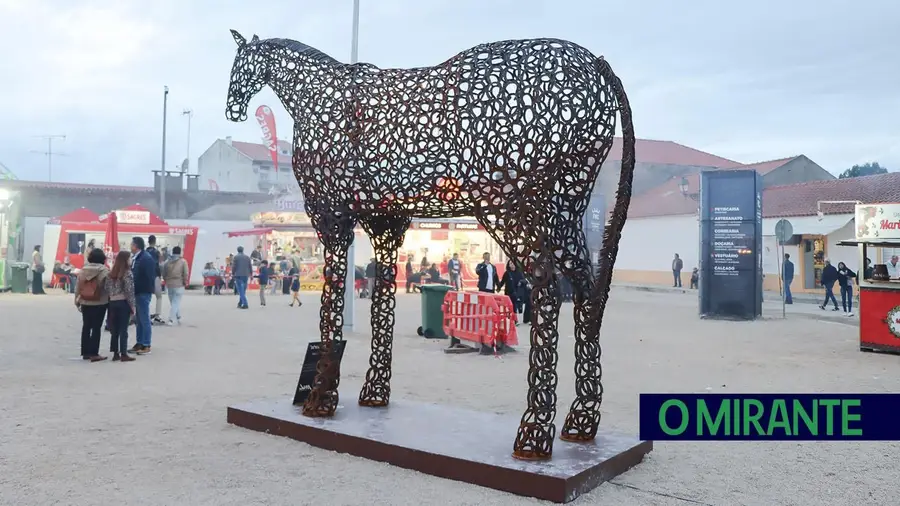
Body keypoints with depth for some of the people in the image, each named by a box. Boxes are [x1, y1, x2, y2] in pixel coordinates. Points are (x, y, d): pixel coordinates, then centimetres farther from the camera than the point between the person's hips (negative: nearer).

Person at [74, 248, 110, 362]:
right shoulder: (104, 270, -11)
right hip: (99, 303, -5)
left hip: (85, 303, 5)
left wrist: (77, 300, 16)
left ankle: (85, 352, 19)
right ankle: (94, 353, -2)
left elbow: (77, 286, 7)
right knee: (96, 328, -1)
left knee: (86, 327, 14)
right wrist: (109, 299, 3)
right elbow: (107, 287, -12)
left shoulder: (83, 270, 4)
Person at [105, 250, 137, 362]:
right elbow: (129, 291, -13)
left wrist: (111, 300, 15)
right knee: (123, 329, -2)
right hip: (123, 303, -6)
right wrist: (133, 306, -9)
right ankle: (123, 354, 1)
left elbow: (107, 289, 9)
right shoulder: (127, 273, -10)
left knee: (115, 329, 11)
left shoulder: (111, 273, 10)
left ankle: (115, 354, 15)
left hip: (112, 303, 6)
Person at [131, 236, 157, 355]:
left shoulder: (146, 258, -15)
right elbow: (133, 274, 17)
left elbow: (150, 277, -19)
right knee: (138, 320, 14)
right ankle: (139, 343, 22)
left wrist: (150, 290, -21)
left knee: (144, 320, -4)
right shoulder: (136, 258, 14)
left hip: (143, 293, -9)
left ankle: (146, 346, 1)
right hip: (136, 292, 9)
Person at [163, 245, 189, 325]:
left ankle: (178, 318, 23)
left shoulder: (168, 262, 6)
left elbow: (163, 274, 8)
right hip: (179, 285, -4)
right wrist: (185, 282, 2)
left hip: (169, 285, 4)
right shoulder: (183, 261, -6)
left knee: (173, 303, 16)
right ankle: (171, 320, -8)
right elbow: (186, 274, -11)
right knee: (176, 303, -1)